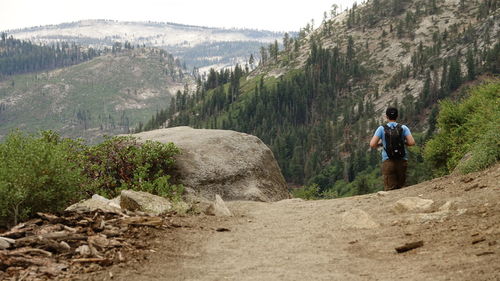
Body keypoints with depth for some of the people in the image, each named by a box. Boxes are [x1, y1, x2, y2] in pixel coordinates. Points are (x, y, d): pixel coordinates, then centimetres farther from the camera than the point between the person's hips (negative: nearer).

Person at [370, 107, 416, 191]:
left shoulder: (381, 129, -1)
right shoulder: (403, 128, 2)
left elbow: (372, 144, -9)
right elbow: (412, 142, -7)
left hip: (388, 161, -1)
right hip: (402, 161, 1)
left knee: (389, 189, -1)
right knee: (400, 187, 11)